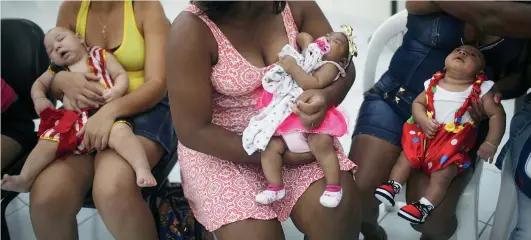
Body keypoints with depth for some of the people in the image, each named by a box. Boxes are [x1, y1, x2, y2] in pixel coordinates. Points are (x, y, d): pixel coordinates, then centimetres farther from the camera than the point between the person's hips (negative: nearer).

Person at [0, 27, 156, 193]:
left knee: (120, 132, -34)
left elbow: (121, 75, 8)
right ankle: (24, 179, 0)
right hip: (74, 122, 5)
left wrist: (117, 91, -13)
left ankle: (143, 170, -42)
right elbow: (39, 83, 36)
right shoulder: (57, 70, 24)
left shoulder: (100, 55, 14)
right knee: (48, 141, -9)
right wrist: (39, 99, 15)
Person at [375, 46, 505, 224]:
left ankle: (424, 206, -18)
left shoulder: (480, 89, -3)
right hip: (425, 134, 4)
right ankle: (392, 186, 2)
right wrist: (424, 121, -11)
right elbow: (418, 103, 10)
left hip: (453, 144, -4)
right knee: (406, 157, -7)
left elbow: (497, 114, -3)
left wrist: (491, 144, -11)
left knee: (443, 175, -20)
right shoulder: (434, 83, 7)